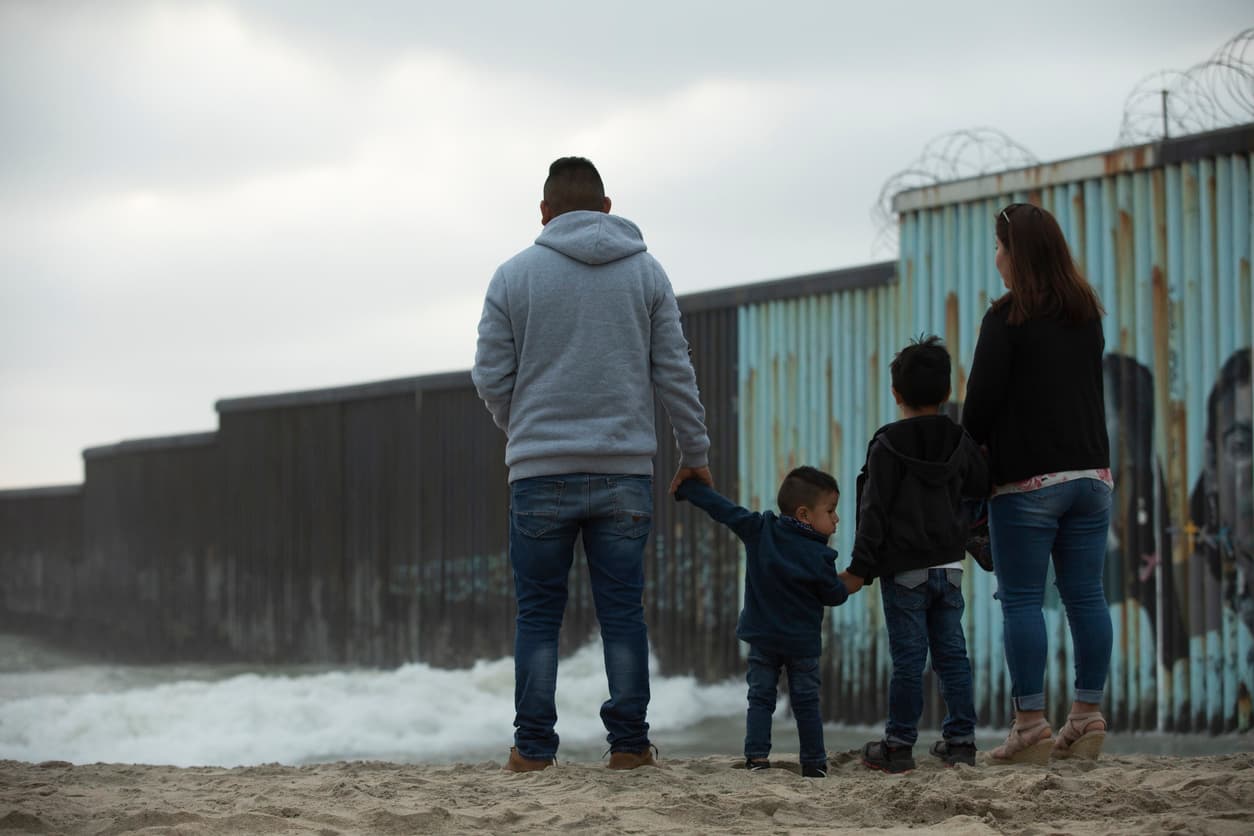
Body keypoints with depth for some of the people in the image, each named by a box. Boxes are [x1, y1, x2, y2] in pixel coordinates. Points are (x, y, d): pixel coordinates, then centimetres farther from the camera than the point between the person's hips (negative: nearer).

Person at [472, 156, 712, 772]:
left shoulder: (514, 276, 2)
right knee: (623, 612, 5)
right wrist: (695, 455, 16)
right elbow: (675, 374, 6)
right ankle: (628, 743, 6)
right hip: (625, 469, 1)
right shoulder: (646, 272, 6)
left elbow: (491, 379, 3)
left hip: (540, 473, -1)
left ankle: (533, 747, 4)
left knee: (538, 614, 5)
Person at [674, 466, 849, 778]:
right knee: (806, 702, 9)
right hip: (802, 643, -2)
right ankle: (814, 763, 11)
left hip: (762, 638, 2)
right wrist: (848, 586, 16)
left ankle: (756, 756, -4)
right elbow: (834, 596, -6)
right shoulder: (819, 558, -17)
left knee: (760, 697, 8)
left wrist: (686, 486, 8)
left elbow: (722, 508, -3)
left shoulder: (759, 530, -9)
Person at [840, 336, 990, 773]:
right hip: (950, 568, 4)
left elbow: (875, 511, -11)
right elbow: (982, 494, 13)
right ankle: (960, 740, 10)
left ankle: (899, 745, 4)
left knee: (908, 659, -2)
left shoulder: (887, 445, -9)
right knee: (952, 655, 9)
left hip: (904, 572, -4)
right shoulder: (961, 444, 5)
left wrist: (861, 568, -7)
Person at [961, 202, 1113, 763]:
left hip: (1026, 480, -6)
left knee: (1022, 601, -3)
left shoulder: (1008, 317, -10)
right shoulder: (1087, 314, 11)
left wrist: (970, 451, 7)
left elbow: (982, 399, -10)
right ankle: (1088, 718, 8)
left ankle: (1030, 725, -6)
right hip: (1090, 472, 6)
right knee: (1086, 596, 7)